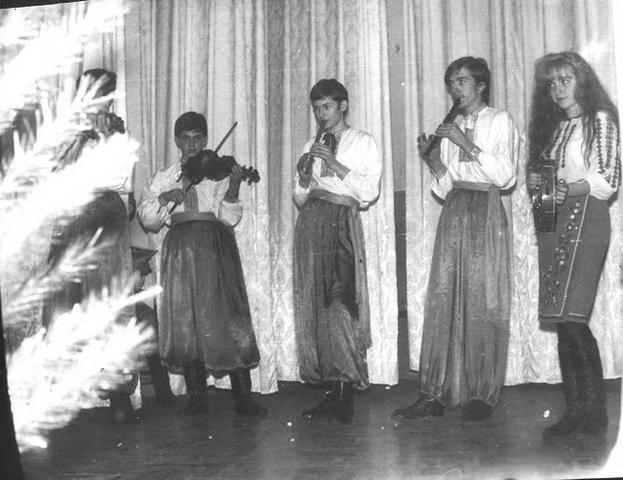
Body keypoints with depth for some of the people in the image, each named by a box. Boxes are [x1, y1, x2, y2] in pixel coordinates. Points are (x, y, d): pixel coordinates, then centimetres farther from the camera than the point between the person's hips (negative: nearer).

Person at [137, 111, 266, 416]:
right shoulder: (163, 179, 18)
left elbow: (229, 219, 0)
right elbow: (146, 219, 9)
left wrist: (233, 188, -15)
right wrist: (163, 198, -8)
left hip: (216, 249, -2)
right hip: (180, 250, 2)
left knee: (225, 315, -7)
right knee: (184, 319, -1)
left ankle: (243, 397, -3)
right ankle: (196, 397, 9)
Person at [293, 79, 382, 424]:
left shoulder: (363, 142, 9)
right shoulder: (311, 147, 22)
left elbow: (370, 192, -5)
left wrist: (334, 164, -9)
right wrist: (303, 177, -1)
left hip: (341, 222, -5)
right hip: (310, 223, 5)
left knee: (340, 303, -13)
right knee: (313, 305, 0)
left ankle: (345, 393, -6)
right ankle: (333, 391, 5)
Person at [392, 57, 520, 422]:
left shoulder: (500, 121, 5)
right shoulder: (450, 128, 20)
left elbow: (505, 175, -8)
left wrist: (467, 145, -10)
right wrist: (432, 160, 0)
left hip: (485, 212, -5)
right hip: (454, 211, 5)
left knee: (482, 303, -6)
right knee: (443, 300, -2)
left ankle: (482, 396, 1)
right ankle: (435, 395, 0)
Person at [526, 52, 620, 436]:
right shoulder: (552, 126, 21)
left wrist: (567, 189, -18)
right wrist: (535, 182, 2)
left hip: (584, 219, -7)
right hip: (552, 223, 7)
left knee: (571, 318, -14)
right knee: (562, 321, 2)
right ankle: (575, 410, 7)